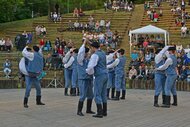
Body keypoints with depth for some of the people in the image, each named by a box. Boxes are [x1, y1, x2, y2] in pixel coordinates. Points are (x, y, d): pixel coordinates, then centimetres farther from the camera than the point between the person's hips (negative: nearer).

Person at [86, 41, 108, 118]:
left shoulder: (95, 55, -14)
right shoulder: (103, 53, 13)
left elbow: (91, 66, -22)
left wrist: (89, 72, -1)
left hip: (99, 76, -9)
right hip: (105, 75, 9)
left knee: (97, 95, -5)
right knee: (103, 94, 13)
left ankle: (100, 113, -6)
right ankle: (104, 112, 16)